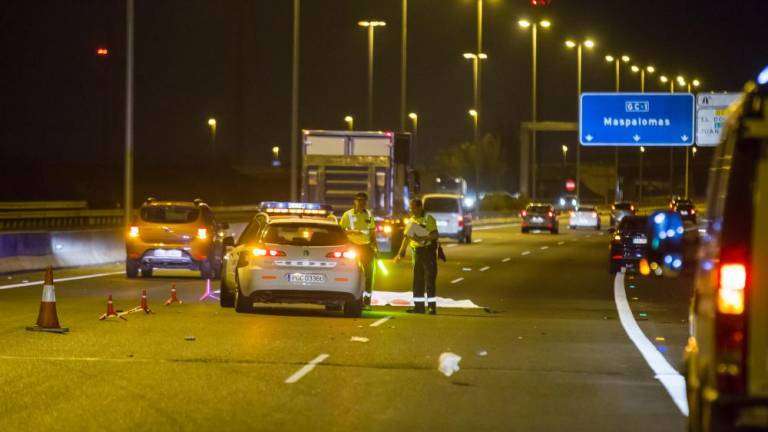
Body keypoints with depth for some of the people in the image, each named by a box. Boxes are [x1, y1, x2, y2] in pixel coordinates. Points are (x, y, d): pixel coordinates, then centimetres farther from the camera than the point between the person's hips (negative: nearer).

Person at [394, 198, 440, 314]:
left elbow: (435, 234, -15)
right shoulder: (411, 221, 14)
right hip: (416, 252, 7)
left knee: (429, 280, -8)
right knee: (417, 280, 6)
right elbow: (407, 237, 17)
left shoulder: (428, 219, -6)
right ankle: (419, 306, 10)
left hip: (428, 250, -7)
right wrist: (400, 253, 12)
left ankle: (432, 307, -7)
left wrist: (422, 238, -25)